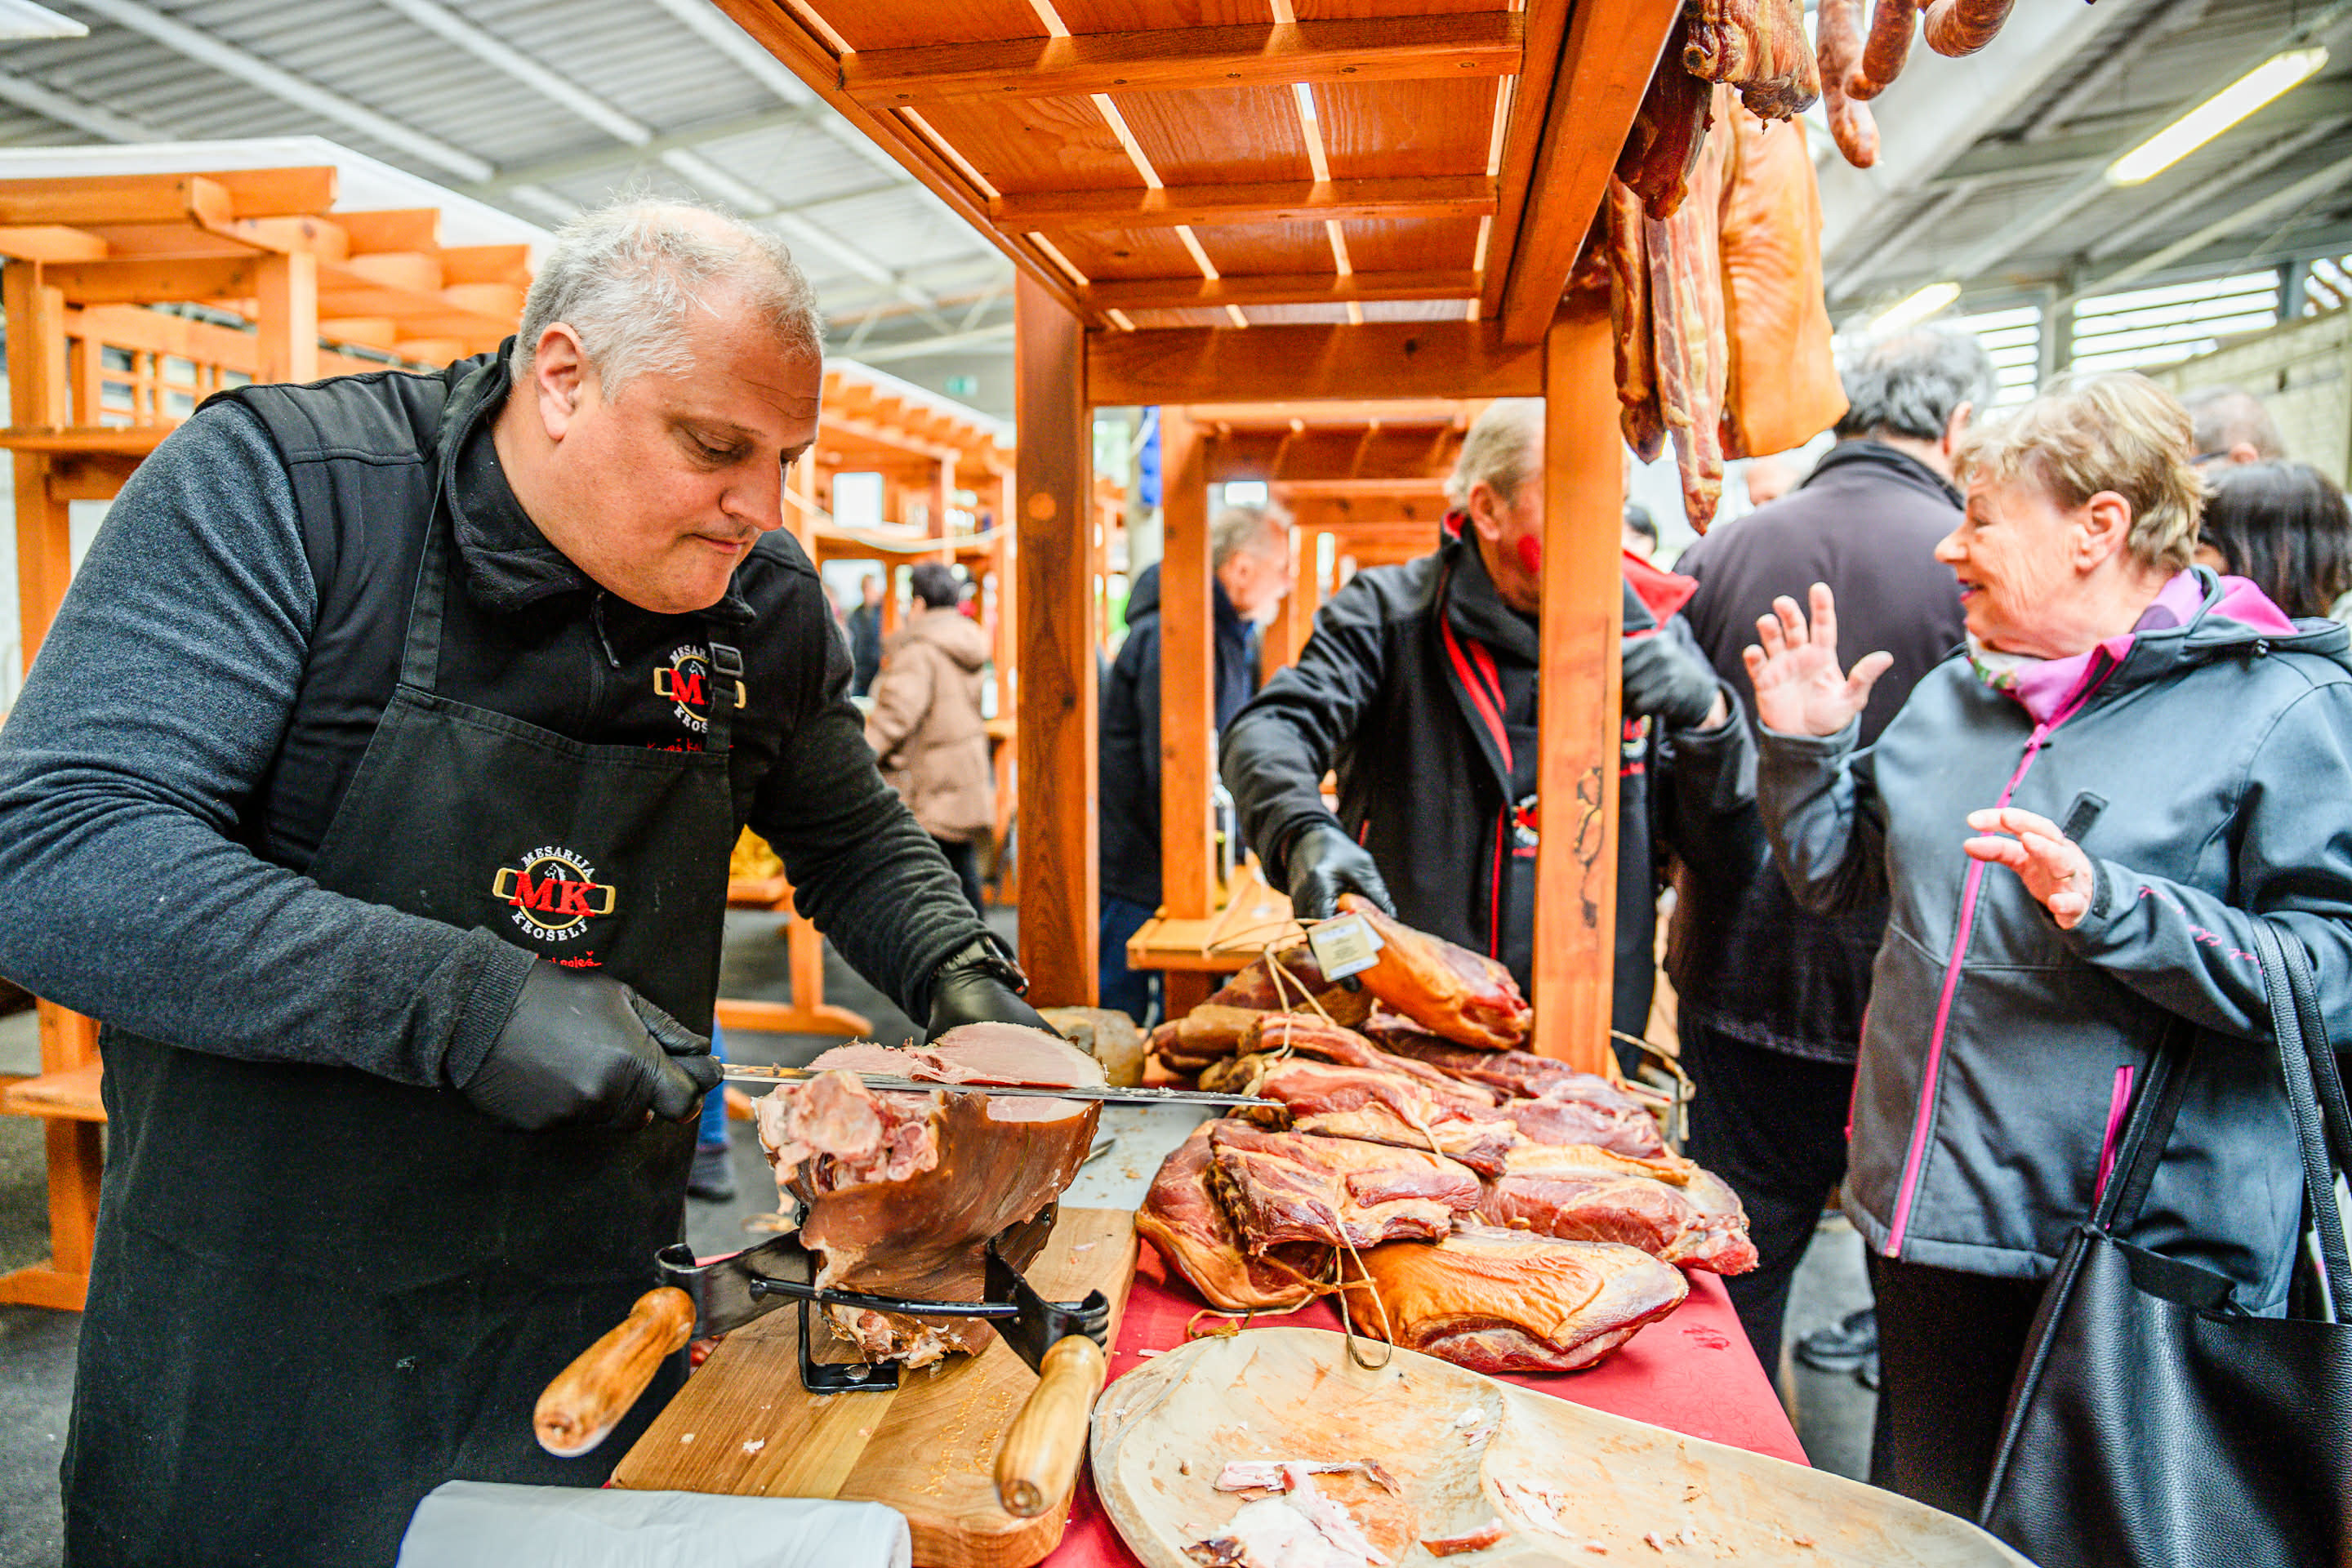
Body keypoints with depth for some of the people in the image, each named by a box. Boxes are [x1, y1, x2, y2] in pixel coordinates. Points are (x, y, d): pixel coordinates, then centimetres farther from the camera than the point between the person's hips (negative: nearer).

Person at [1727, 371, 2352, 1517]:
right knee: (1924, 1528, 22)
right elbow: (1837, 874, 16)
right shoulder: (1955, 696, 8)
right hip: (1930, 1207, 6)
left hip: (2134, 1250, -5)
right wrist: (1802, 748, 0)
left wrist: (2110, 907, -31)